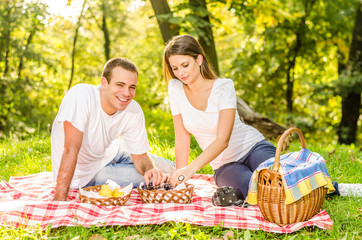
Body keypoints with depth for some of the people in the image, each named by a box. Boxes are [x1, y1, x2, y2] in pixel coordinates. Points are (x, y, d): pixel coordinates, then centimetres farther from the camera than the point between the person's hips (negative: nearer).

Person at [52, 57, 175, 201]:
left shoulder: (134, 111, -17)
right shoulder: (81, 96, -34)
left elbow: (140, 156, -9)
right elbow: (71, 149, -38)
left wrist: (150, 169, -33)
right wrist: (60, 200, -40)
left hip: (109, 153, 6)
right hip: (84, 173, -5)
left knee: (168, 171, 7)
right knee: (149, 181, -13)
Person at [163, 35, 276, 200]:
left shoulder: (224, 87, -14)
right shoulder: (175, 88, -2)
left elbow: (222, 140, -25)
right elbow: (182, 138, 1)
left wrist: (191, 169, -38)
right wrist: (179, 177, -7)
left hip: (253, 148, -2)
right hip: (224, 165, 2)